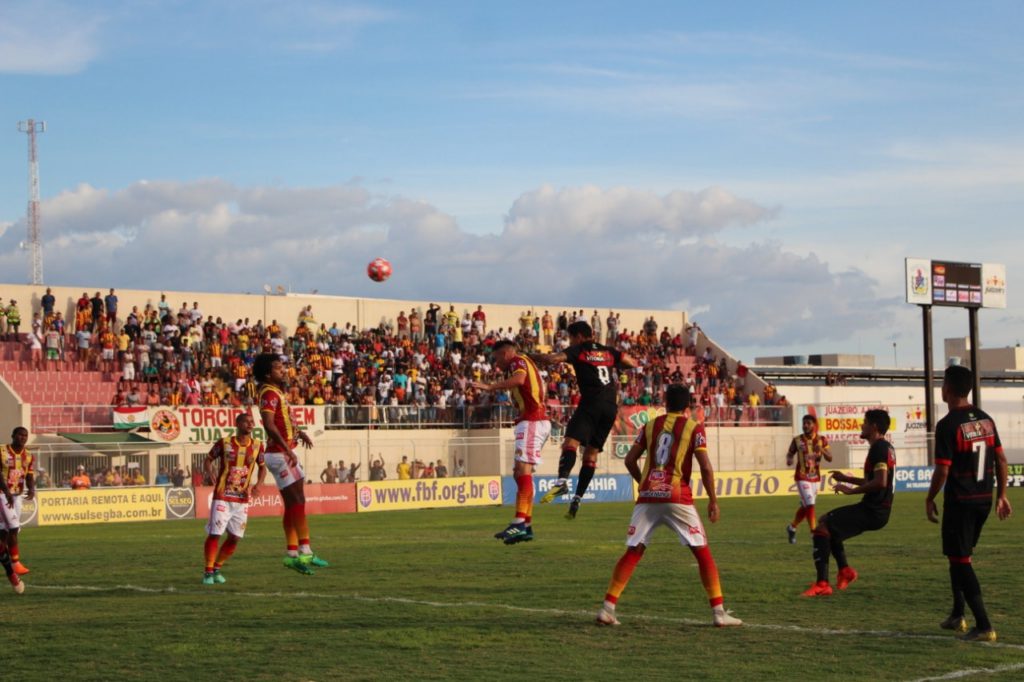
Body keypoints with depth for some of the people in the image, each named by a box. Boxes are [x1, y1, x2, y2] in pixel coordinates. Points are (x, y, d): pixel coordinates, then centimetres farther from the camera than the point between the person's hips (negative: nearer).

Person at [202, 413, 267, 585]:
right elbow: (208, 460, 4)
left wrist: (258, 484, -3)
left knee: (234, 538, 4)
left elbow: (262, 467, 15)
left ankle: (216, 569, 21)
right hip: (222, 498, -4)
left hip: (242, 499, 4)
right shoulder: (224, 443, -7)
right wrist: (211, 473, -17)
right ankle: (208, 571, 3)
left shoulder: (257, 445, 2)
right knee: (214, 534, -9)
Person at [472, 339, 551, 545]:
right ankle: (526, 526, 12)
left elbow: (519, 379, -26)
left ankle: (520, 523, -30)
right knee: (519, 473, 11)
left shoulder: (518, 360, -3)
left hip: (532, 421, -10)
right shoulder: (525, 364, 27)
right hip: (532, 421, 10)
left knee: (523, 469, -20)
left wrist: (490, 387, -33)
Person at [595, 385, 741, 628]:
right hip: (677, 497, -3)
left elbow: (630, 460, 9)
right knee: (702, 552, 5)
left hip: (647, 497, 3)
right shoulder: (694, 427, 3)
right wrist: (713, 501, 2)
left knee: (632, 552, 9)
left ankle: (607, 608, 2)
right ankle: (718, 612, 0)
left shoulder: (650, 426, 12)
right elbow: (705, 467, -5)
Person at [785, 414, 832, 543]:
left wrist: (822, 450, -24)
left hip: (815, 478, 4)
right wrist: (789, 459, -19)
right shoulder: (797, 440, -7)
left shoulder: (822, 440, -1)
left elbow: (829, 458, -4)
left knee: (805, 506, 14)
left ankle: (792, 528, 36)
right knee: (810, 505, -16)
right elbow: (790, 453, 5)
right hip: (802, 478, -4)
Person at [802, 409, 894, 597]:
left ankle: (822, 584, -16)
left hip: (872, 511, -11)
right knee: (828, 521, 25)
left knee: (821, 528, -12)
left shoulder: (879, 448, -15)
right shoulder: (886, 447, 17)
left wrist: (851, 490, -19)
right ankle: (845, 570, 22)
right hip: (876, 510, 11)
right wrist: (847, 478, 22)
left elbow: (880, 482, -27)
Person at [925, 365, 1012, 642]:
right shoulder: (986, 420, 6)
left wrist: (929, 499, -3)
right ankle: (958, 616, 29)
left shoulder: (948, 425, -16)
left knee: (960, 560, -1)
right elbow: (1001, 459, 9)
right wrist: (1001, 495, 16)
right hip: (984, 499, 7)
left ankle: (984, 626, -6)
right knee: (960, 556, 22)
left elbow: (942, 471, -17)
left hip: (959, 502, -7)